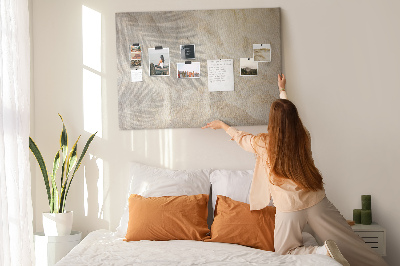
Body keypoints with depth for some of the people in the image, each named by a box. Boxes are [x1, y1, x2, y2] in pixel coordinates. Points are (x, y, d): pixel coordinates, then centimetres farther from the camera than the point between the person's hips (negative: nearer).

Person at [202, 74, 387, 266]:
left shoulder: (264, 143, -10)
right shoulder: (304, 137, -1)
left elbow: (240, 137, 11)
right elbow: (289, 115, 20)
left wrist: (222, 125, 31)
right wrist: (282, 90, 38)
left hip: (289, 209, -3)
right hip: (316, 201, 4)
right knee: (353, 247, 10)